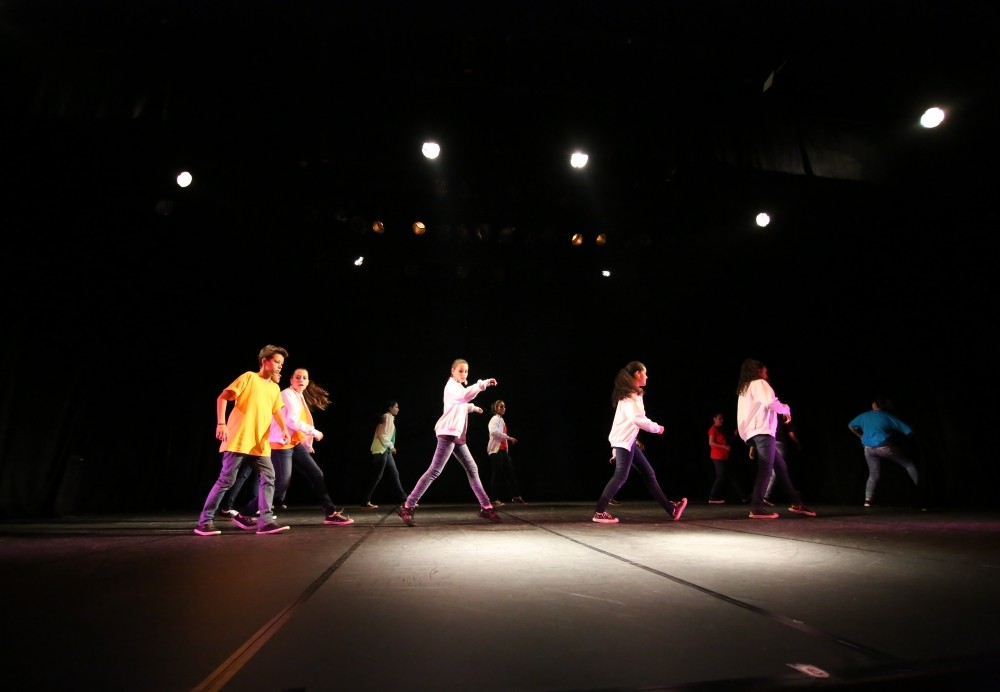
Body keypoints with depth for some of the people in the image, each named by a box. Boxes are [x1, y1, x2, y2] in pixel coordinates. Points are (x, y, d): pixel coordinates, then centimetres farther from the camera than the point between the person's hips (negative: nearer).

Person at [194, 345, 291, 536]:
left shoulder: (275, 388, 16)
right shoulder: (249, 377, -3)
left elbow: (277, 411, 14)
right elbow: (222, 398, -6)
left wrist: (284, 430, -5)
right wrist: (221, 423, -17)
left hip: (261, 444, 6)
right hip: (238, 440, -6)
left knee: (268, 478, -3)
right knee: (226, 480, -1)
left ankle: (265, 521, -1)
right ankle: (204, 521, 13)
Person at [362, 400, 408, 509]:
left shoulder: (390, 418, 16)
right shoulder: (386, 417, -12)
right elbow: (382, 435, -19)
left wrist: (391, 447, 11)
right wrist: (391, 446, -12)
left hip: (386, 450, 10)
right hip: (381, 450, -10)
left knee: (394, 474, 8)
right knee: (377, 476, -5)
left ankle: (404, 499, 10)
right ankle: (366, 501, 3)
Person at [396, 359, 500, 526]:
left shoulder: (459, 387, 23)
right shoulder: (451, 386, -7)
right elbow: (464, 396, -31)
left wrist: (472, 407, 50)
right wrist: (483, 384, -33)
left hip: (457, 435, 10)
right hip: (448, 433, -10)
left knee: (472, 469, 10)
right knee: (435, 471, -13)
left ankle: (486, 507, 16)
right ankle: (407, 507, -11)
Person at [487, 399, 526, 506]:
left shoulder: (502, 420, 20)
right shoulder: (494, 419, -8)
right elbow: (494, 432, -25)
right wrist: (509, 437, -23)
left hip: (503, 450, 9)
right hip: (496, 450, -9)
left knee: (510, 472, 6)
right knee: (497, 475, -6)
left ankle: (515, 496, 11)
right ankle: (495, 499, 1)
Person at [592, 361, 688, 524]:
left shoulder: (632, 394, 18)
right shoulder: (630, 394, -14)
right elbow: (636, 419, -24)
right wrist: (656, 428, -12)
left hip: (628, 441, 10)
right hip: (623, 441, -10)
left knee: (648, 473, 12)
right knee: (621, 476, -10)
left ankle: (671, 509, 20)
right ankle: (599, 512, -6)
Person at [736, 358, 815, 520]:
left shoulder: (744, 388, 25)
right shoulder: (759, 383, -2)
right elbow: (772, 403, -16)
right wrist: (786, 409, 1)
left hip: (754, 433, 10)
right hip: (762, 432, -10)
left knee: (781, 466, 15)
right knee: (765, 469, -13)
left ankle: (796, 502, 22)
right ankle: (757, 507, -17)